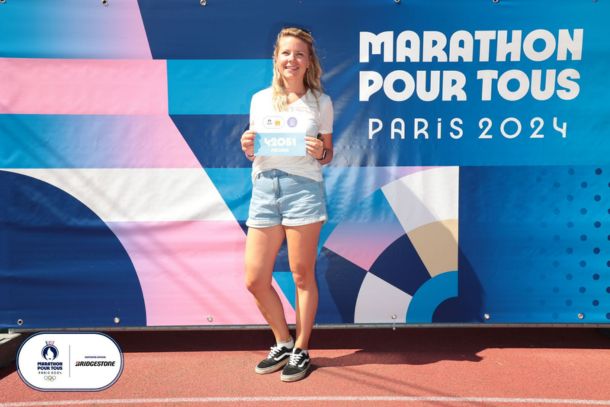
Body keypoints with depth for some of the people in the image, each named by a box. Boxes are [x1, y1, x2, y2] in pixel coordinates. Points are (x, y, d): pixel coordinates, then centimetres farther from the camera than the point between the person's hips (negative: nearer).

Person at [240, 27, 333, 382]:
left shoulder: (321, 102, 6)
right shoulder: (259, 100, 13)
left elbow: (327, 156, 10)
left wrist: (319, 152, -12)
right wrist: (247, 148, -4)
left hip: (303, 188, -3)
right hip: (264, 189, 4)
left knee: (302, 275, 5)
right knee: (255, 280, 5)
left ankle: (301, 351, 24)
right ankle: (283, 344, 28)